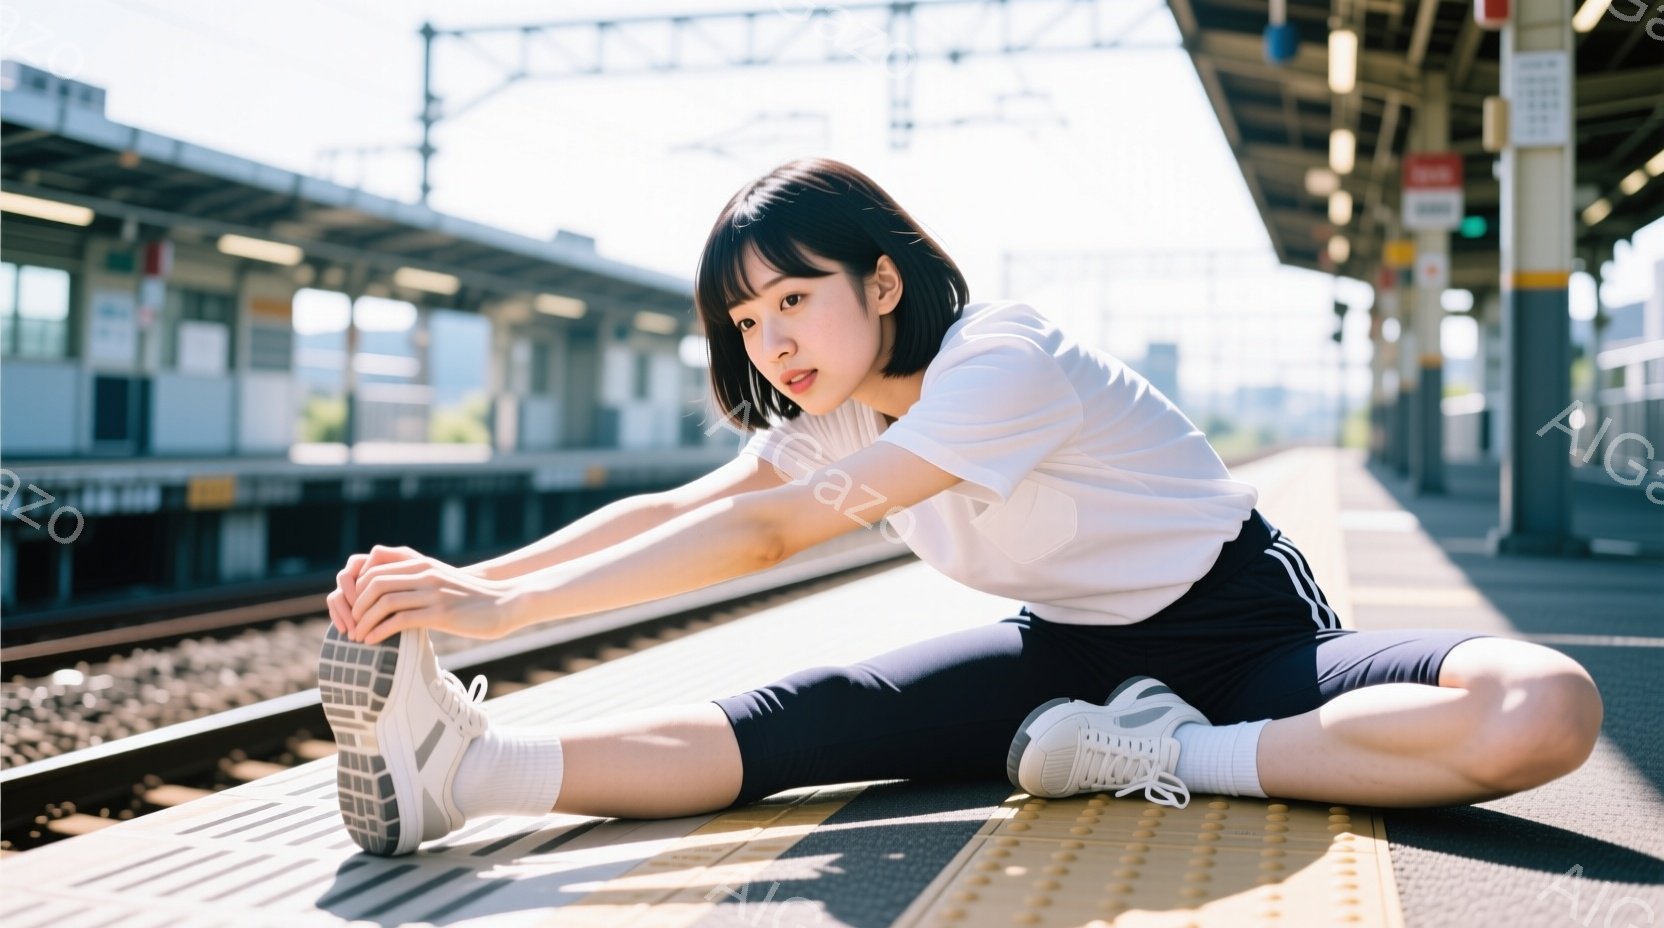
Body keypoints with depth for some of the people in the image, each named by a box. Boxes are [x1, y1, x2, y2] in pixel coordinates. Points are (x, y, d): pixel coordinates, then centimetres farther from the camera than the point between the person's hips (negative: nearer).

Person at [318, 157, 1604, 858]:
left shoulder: (1004, 363, -27)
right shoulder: (842, 415, 0)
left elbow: (772, 532, -35)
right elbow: (677, 510, -9)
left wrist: (503, 607, -38)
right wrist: (468, 578, -23)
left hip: (1245, 633, -5)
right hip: (1067, 655, 5)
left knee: (1546, 712, -35)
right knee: (801, 720, -23)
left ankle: (1176, 756, -30)